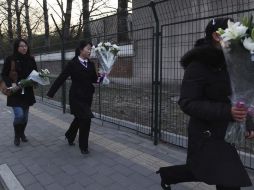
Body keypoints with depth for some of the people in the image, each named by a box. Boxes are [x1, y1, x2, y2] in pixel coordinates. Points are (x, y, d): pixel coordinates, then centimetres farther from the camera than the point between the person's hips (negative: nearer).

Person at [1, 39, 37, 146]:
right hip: (15, 93, -3)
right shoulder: (10, 59, -6)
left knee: (25, 116, 11)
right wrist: (11, 84, -18)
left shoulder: (31, 59, 3)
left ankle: (22, 133, 34)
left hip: (27, 92, 3)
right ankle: (17, 135, 14)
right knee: (19, 115, -12)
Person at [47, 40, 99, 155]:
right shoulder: (73, 63, -10)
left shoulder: (91, 64, 6)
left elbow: (94, 80, 10)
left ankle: (69, 136, 47)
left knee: (79, 118, 20)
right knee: (85, 119, -9)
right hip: (76, 96, -6)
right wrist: (51, 92, -10)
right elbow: (61, 78, -10)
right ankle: (83, 146, 11)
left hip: (87, 96, 6)